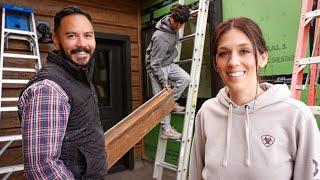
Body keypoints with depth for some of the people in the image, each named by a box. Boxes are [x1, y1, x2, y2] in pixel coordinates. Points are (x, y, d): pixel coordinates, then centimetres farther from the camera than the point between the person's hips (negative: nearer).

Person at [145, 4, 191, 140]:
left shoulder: (174, 26, -7)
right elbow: (155, 63, -27)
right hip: (157, 67, -8)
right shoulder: (161, 37, -32)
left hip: (169, 63, 8)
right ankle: (166, 130, 3)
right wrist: (164, 82, -23)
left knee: (185, 78, -12)